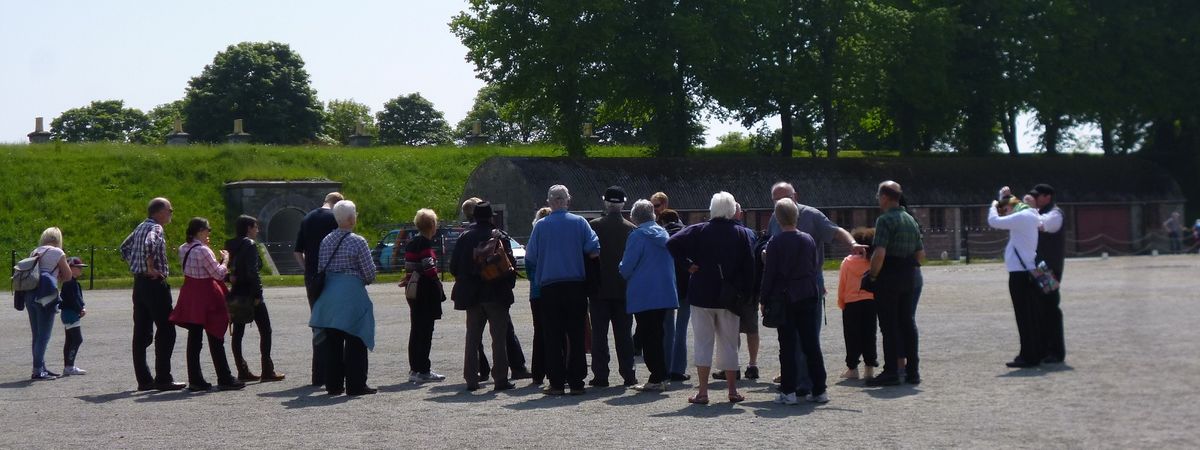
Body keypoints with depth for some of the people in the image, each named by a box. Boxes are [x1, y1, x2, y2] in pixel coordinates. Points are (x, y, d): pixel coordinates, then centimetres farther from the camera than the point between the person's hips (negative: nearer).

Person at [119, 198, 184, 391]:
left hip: (139, 283, 9)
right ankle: (163, 379, -6)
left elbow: (124, 247, 28)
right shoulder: (156, 229, -12)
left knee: (141, 333, 8)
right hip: (154, 283, -9)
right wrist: (150, 268, -22)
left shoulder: (141, 227, 15)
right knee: (165, 331, -4)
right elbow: (149, 245, -33)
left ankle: (143, 379, 11)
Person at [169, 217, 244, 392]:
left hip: (190, 295, 8)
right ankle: (224, 379, 5)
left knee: (194, 339, 9)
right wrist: (225, 260, 1)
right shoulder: (203, 251, -19)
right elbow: (219, 274, -15)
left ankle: (195, 380, 10)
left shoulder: (183, 249, 6)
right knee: (215, 340, 0)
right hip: (206, 294, -8)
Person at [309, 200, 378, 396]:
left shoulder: (326, 240, 6)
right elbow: (370, 271, -8)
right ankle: (355, 385, 0)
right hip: (352, 294, -6)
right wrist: (367, 280, 13)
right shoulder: (358, 242, -10)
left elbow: (320, 268, 8)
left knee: (332, 341, 10)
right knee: (354, 342, 0)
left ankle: (333, 384, 13)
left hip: (329, 294, 6)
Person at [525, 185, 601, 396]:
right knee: (576, 335, 5)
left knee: (553, 337, 4)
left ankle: (557, 383, 3)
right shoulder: (579, 222, -1)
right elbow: (594, 251, -7)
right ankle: (576, 383, 5)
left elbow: (530, 257, 0)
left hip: (549, 286, 0)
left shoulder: (541, 226, -1)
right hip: (576, 285, 0)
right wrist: (575, 257, 11)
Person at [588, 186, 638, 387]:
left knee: (599, 333, 3)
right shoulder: (632, 229, -2)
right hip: (624, 288, 2)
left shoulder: (594, 226, -8)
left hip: (599, 288, -2)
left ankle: (600, 375, 2)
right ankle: (628, 375, 9)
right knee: (624, 333, 8)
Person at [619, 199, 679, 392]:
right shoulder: (663, 234, 10)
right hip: (664, 293, 7)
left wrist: (621, 270, 10)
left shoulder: (637, 235, -11)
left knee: (648, 336, -1)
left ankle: (657, 378, -2)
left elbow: (626, 267, -13)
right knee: (657, 334, 14)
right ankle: (661, 377, 17)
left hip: (644, 295, -7)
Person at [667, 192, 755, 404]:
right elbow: (748, 267, 0)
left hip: (702, 294, -1)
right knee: (729, 343, 10)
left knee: (703, 342, 3)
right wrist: (745, 294, 6)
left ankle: (702, 392, 1)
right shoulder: (740, 234, 0)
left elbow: (672, 243, -15)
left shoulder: (699, 231, -4)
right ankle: (732, 391, 14)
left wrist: (687, 265, -5)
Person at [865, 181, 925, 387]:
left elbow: (879, 253, -22)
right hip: (908, 277, 8)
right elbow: (921, 254, 15)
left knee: (889, 325, -4)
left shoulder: (885, 220, -13)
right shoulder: (911, 220, 13)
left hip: (888, 278, -8)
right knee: (907, 322, 12)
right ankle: (912, 371, 15)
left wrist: (873, 275, -11)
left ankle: (891, 372, -2)